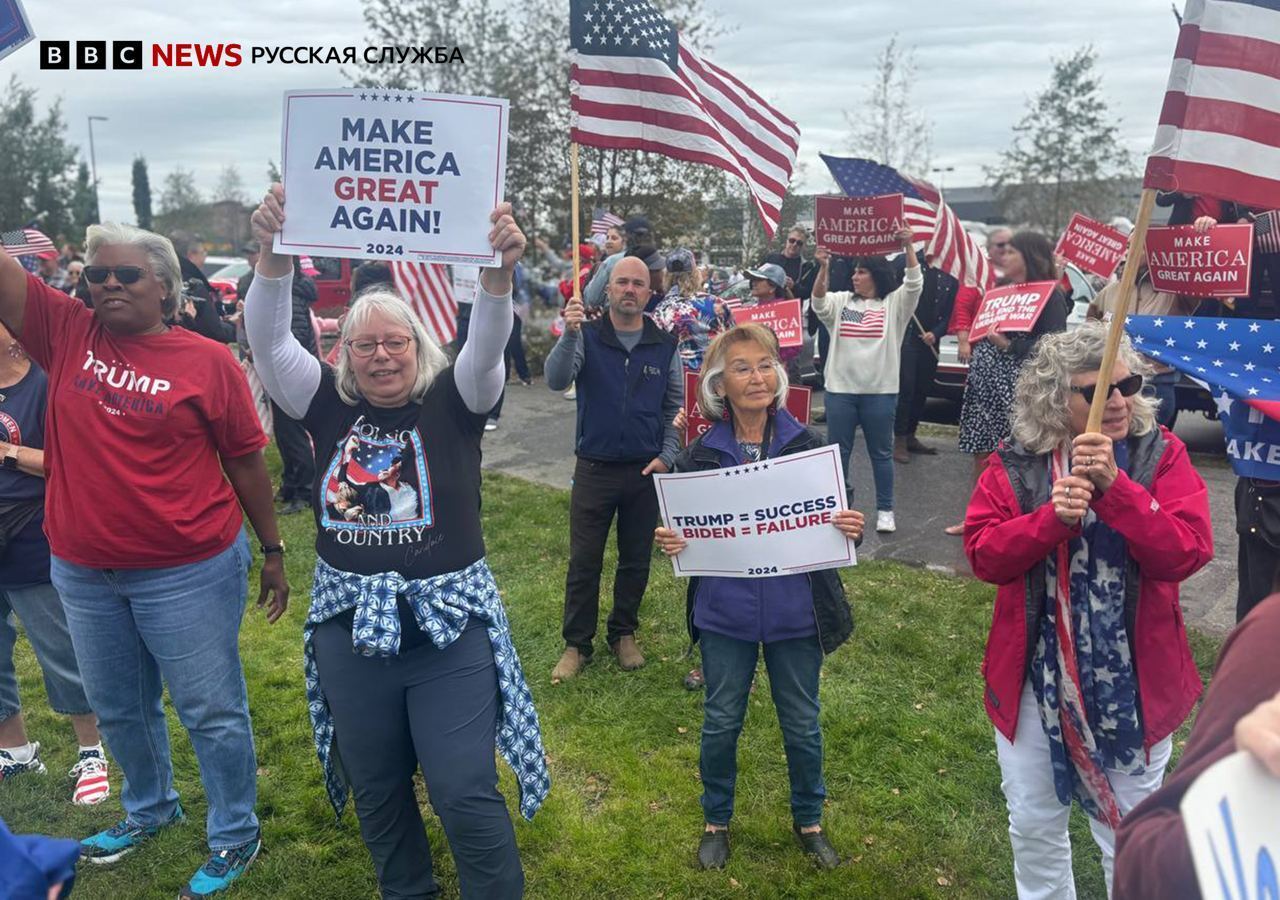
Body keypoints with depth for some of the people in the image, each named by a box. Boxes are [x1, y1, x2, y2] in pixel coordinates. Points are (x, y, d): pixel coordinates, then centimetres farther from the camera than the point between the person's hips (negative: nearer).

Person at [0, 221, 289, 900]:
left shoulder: (208, 361, -8)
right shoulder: (66, 334, 1)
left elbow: (246, 460, -3)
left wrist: (273, 550, 1)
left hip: (188, 574, -5)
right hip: (83, 574, 5)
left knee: (211, 711, 7)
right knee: (118, 709, 23)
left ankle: (235, 837, 28)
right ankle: (149, 810, 48)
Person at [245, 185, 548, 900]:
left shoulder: (452, 402, -5)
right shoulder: (330, 404, 1)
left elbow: (488, 346, -22)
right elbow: (270, 340, -10)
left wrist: (499, 272, -41)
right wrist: (274, 255, -26)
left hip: (448, 620, -3)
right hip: (350, 623, 4)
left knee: (466, 792, 0)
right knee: (375, 791, 18)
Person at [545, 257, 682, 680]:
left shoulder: (665, 345, 2)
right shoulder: (587, 336, -4)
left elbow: (675, 407, 9)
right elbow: (556, 380, -21)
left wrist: (667, 455, -2)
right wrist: (568, 335, -36)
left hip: (646, 471, 2)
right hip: (594, 469, -2)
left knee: (636, 560, 13)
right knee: (583, 562, 5)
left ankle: (624, 634, 31)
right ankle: (576, 644, 19)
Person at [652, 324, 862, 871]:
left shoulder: (807, 446, -6)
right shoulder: (699, 455, -6)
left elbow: (836, 521, 0)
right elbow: (682, 528, 2)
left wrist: (852, 530, -22)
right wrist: (668, 543, -20)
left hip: (796, 613, 0)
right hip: (725, 614, 0)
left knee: (802, 724, 17)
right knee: (721, 723, 15)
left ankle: (809, 819, 41)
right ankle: (716, 819, 39)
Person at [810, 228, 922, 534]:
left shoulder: (894, 304, 2)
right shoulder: (841, 301, 9)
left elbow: (914, 284, -11)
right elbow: (819, 303, -8)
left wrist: (908, 246, -22)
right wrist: (824, 268, -22)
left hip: (880, 391, -2)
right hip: (840, 388, 2)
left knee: (881, 452, 7)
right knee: (839, 451, 8)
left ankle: (885, 510, 16)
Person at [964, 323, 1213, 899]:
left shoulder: (1161, 456, -7)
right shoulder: (1017, 466, -6)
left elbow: (1188, 552, -18)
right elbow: (982, 554, -13)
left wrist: (1114, 487, -28)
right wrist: (1052, 517, -27)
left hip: (1133, 681, -1)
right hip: (1034, 677, 1)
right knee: (1033, 824, 19)